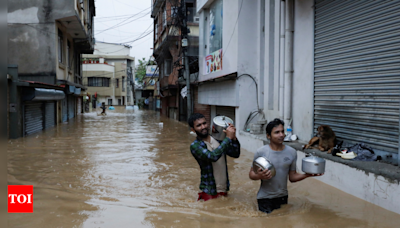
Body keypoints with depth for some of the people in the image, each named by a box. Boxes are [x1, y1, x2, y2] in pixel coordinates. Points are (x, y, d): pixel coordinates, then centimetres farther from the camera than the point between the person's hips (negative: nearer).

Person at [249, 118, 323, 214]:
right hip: (265, 198, -3)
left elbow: (292, 177, 2)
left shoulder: (292, 152, -2)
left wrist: (307, 175, -15)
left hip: (283, 197, 3)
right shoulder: (261, 152, -11)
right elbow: (251, 174, -4)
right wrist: (259, 176, -26)